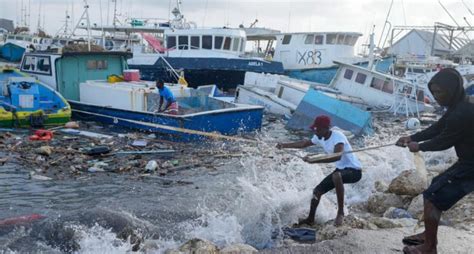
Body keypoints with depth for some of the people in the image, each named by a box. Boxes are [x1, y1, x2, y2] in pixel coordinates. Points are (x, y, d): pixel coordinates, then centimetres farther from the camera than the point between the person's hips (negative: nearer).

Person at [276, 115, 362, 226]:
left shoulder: (338, 136, -26)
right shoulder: (319, 138, -1)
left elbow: (337, 157, -43)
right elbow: (305, 143, 18)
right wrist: (284, 145, 14)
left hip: (354, 170, -9)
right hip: (340, 169, 9)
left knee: (336, 176, -40)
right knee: (317, 191, 9)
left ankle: (340, 212, -27)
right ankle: (310, 219, 31)